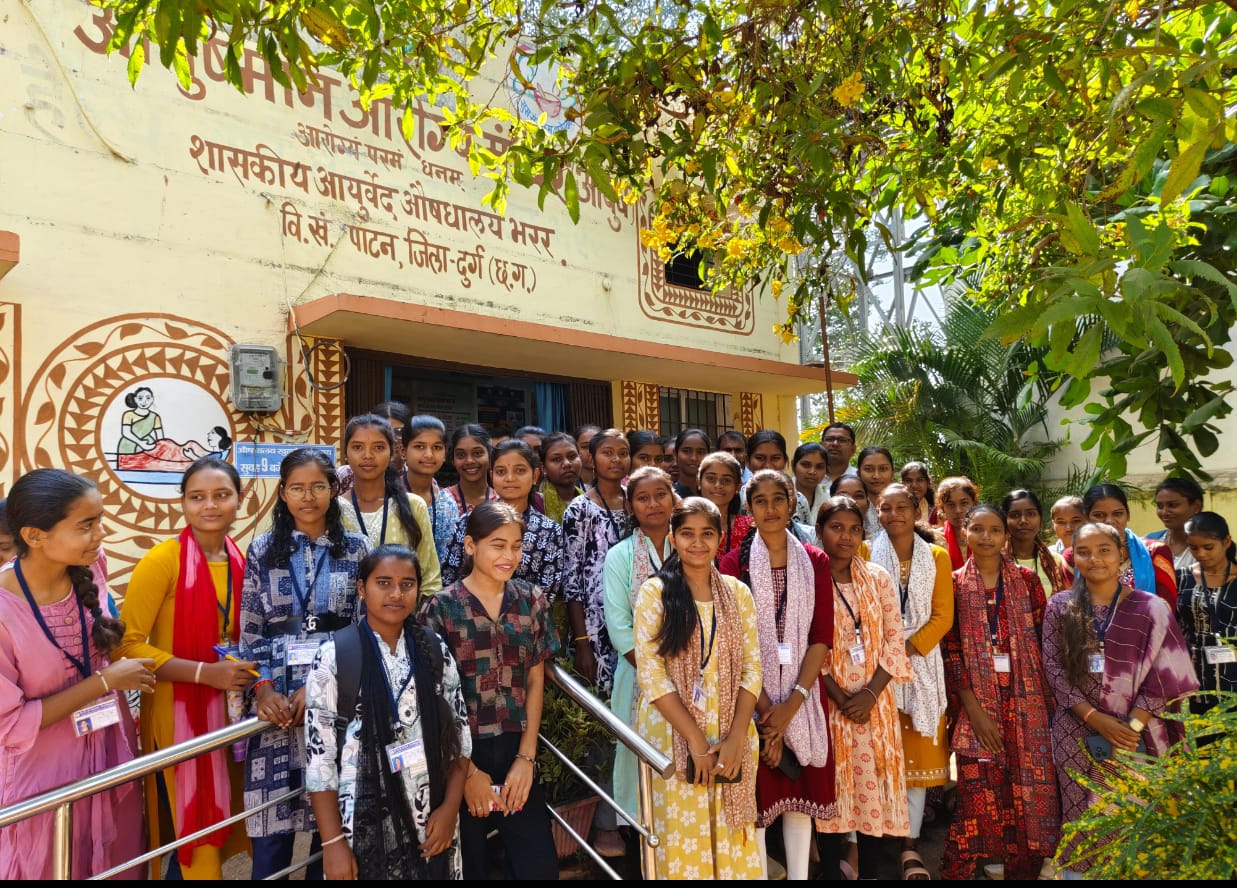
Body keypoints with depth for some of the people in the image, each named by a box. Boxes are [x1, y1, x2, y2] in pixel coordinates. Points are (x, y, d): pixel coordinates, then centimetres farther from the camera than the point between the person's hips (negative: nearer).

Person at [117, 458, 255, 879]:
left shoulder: (241, 561, 3)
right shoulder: (161, 560, -15)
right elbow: (127, 645, -18)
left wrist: (251, 675, -1)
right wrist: (205, 673, -23)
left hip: (230, 711, 5)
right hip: (177, 714, -5)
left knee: (219, 823, 17)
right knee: (190, 835, 5)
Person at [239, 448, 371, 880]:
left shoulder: (356, 548, 4)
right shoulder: (262, 550, 7)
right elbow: (250, 630, 5)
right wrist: (263, 687, -9)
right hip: (277, 694, 0)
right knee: (271, 811, 0)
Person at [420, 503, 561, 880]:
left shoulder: (532, 602, 2)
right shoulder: (441, 608, -8)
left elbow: (535, 682, 4)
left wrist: (526, 757, -3)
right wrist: (466, 770, -8)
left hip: (518, 754, 3)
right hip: (459, 756, -2)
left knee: (540, 866, 6)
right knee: (468, 866, 14)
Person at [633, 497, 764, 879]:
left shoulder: (737, 592, 5)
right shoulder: (654, 592, -5)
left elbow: (752, 668, 2)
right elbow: (651, 673, -11)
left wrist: (736, 737, -10)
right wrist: (696, 740, -14)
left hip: (731, 734, 3)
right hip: (673, 733, -3)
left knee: (732, 836, 10)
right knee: (683, 836, 5)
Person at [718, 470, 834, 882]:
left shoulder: (815, 562, 3)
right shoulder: (734, 563, -4)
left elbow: (822, 637, -2)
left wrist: (792, 702, -12)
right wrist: (765, 706, -14)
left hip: (802, 696, 2)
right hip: (751, 697, -2)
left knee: (801, 790, 11)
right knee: (757, 793, 5)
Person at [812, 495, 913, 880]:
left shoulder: (879, 578, 5)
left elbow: (895, 639, 2)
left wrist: (870, 693, -9)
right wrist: (840, 698, -13)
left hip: (874, 700, 3)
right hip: (825, 700, -3)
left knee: (873, 786, 7)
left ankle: (869, 873, 21)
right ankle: (832, 871, 18)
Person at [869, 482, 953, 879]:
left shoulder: (937, 556, 5)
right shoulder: (866, 554, 1)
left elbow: (943, 615, 0)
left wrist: (908, 648, -12)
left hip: (921, 663, 2)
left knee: (919, 751, 3)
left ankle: (911, 845, 12)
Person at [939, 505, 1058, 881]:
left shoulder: (1026, 580, 6)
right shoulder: (954, 584, 1)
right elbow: (950, 650, -3)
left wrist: (1051, 698, -2)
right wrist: (974, 709, -10)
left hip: (1026, 702, 2)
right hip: (977, 703, -1)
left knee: (1029, 792, 4)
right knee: (979, 795, 0)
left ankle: (1023, 870, 21)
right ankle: (959, 870, 16)